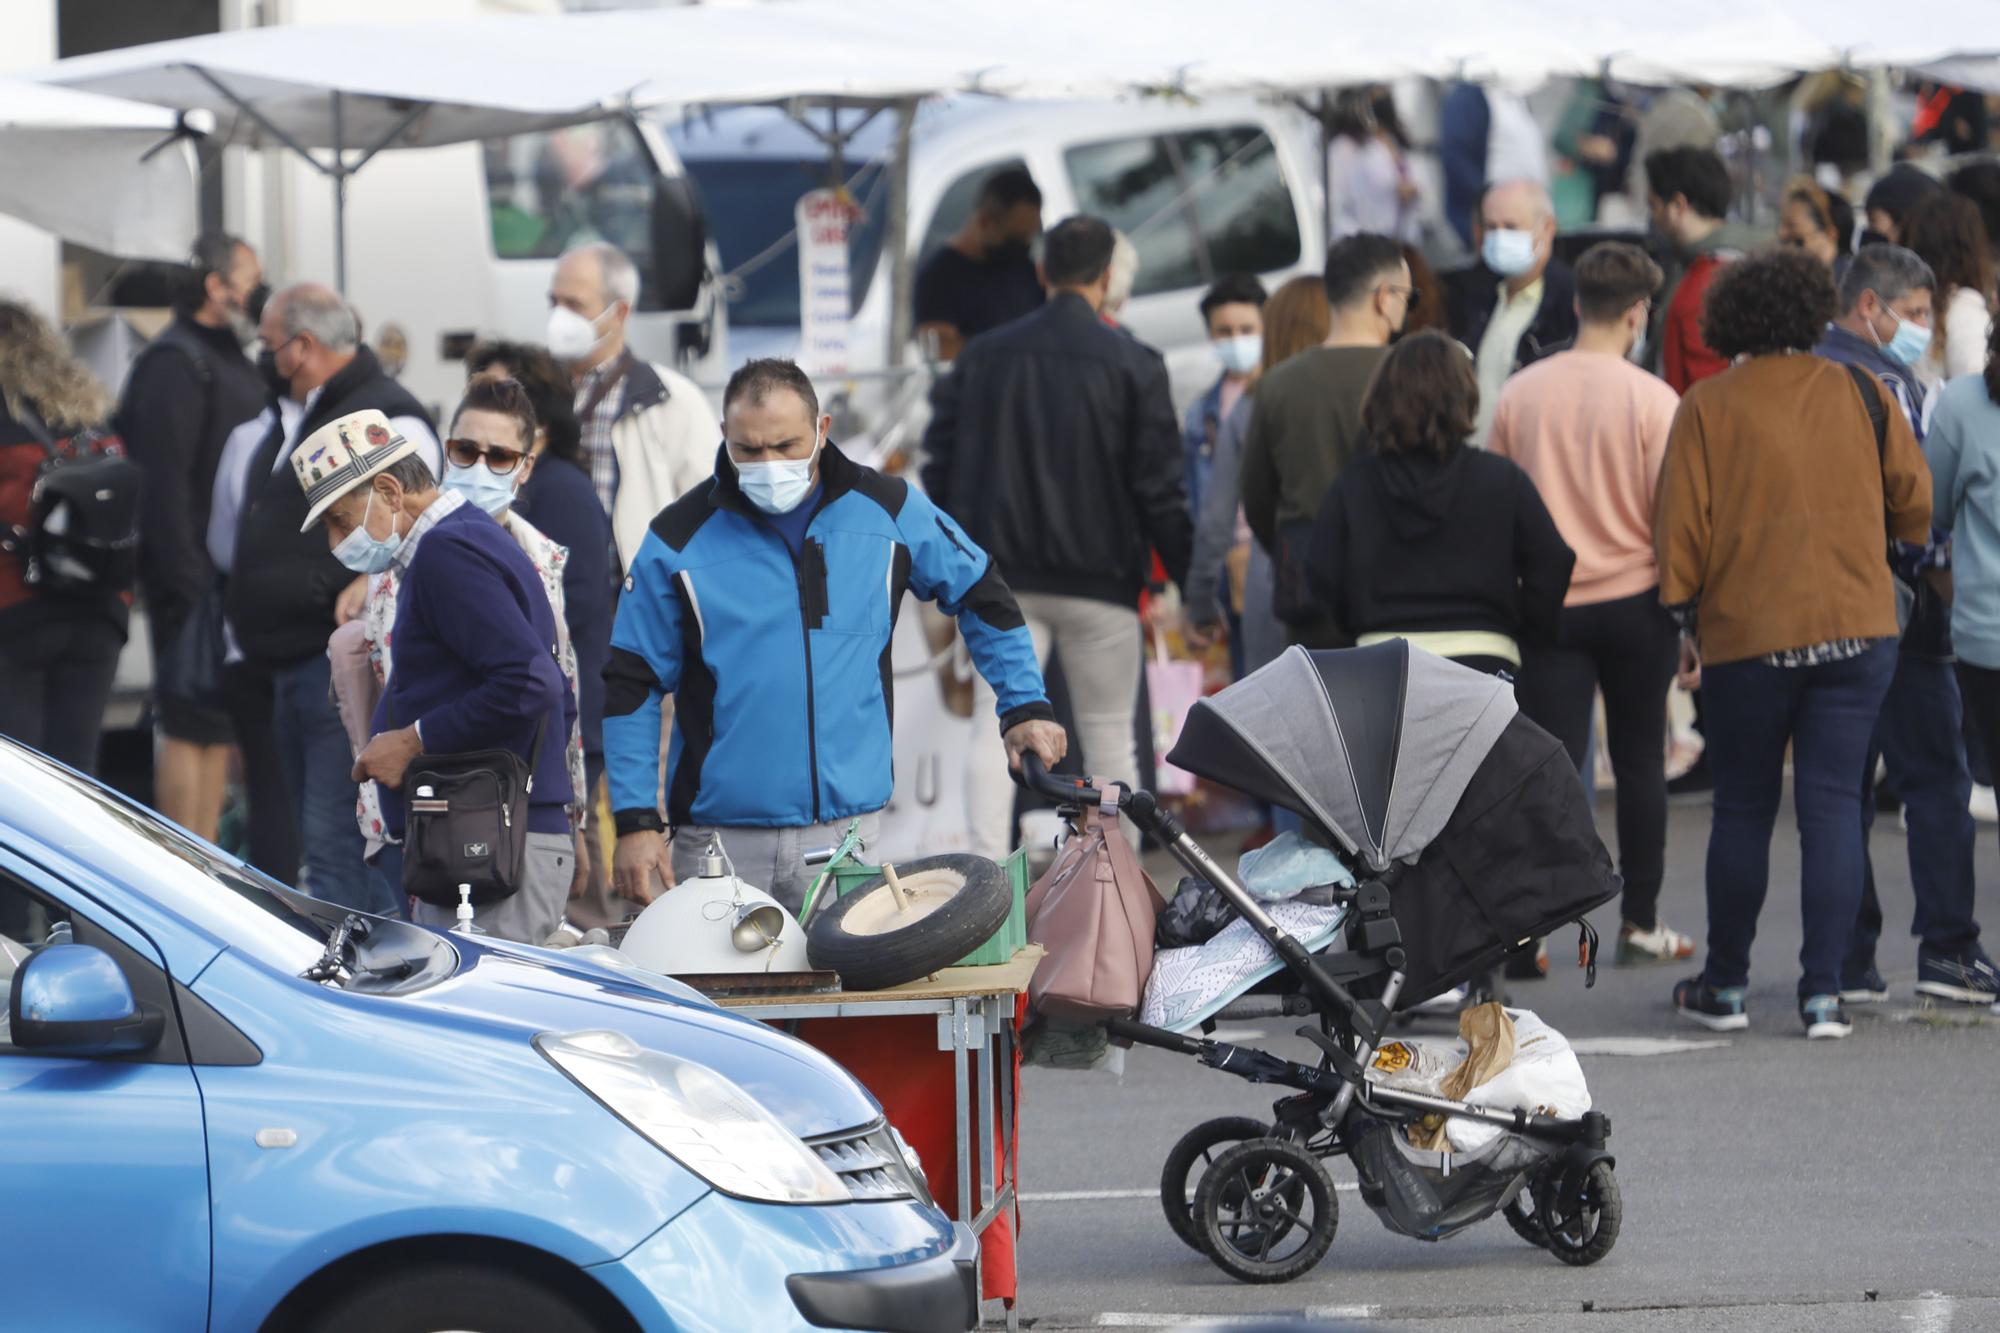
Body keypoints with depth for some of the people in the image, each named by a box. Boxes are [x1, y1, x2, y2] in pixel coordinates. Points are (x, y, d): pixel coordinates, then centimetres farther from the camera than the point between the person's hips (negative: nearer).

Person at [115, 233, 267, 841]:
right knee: (190, 726, -7)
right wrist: (188, 580, -24)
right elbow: (165, 480, -20)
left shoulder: (231, 360, 19)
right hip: (194, 583, -10)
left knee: (218, 727, 12)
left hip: (234, 580, 10)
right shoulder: (175, 363, -13)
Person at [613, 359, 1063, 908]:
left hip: (848, 829, 1)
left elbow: (980, 593, 20)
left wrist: (1024, 707, 14)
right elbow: (630, 687, 4)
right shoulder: (680, 539, -1)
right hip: (719, 837, -1)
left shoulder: (886, 510, 4)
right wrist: (635, 822, -1)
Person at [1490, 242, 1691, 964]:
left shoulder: (1519, 394, 0)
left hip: (1549, 602, 2)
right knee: (1640, 761, 12)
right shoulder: (1652, 400, -9)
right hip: (1636, 600, -2)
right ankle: (1640, 922, 18)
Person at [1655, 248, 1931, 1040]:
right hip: (1857, 629, 1)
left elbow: (1681, 526, -3)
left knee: (1744, 808, 9)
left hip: (1746, 638, -1)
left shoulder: (1707, 407, -2)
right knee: (1833, 804, 1)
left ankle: (1724, 987, 17)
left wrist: (1685, 618, 8)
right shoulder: (1858, 396, 3)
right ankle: (1823, 991, -5)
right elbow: (1914, 499, 10)